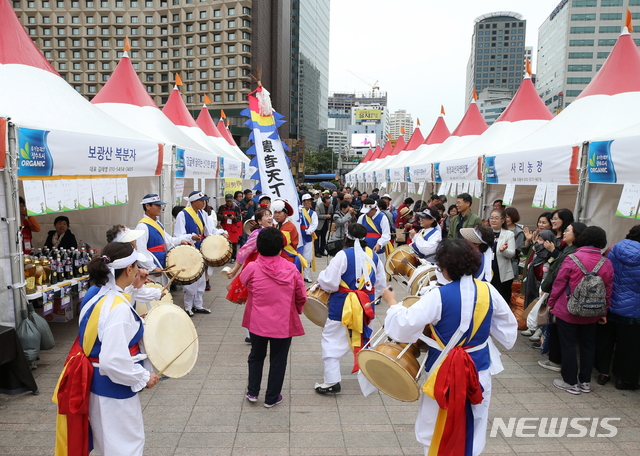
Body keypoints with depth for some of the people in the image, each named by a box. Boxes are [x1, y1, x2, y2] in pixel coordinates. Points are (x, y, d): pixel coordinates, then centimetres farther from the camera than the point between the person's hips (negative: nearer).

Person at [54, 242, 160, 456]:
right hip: (113, 389, -9)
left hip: (99, 383, 9)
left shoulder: (100, 297, 1)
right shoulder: (119, 308, -28)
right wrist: (144, 377, -18)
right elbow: (114, 361, -31)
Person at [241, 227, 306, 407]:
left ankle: (252, 392, 30)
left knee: (256, 356, 22)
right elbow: (301, 297, -2)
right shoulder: (291, 269, -12)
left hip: (257, 322, 1)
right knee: (278, 360, 14)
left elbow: (242, 282, 8)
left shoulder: (252, 268, -15)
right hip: (283, 324, 0)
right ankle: (272, 397, 24)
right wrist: (296, 311, 17)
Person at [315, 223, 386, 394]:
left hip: (344, 305, -6)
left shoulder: (343, 255, -16)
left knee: (332, 340, 5)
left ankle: (332, 381, 5)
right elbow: (381, 283, 10)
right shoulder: (373, 256, 3)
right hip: (367, 304, 6)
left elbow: (329, 283, -19)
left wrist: (320, 278, 2)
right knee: (364, 338, 22)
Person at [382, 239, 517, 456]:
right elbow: (507, 324, 9)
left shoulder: (439, 296, -23)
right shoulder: (488, 290, -7)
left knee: (436, 431, 15)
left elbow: (405, 325, -25)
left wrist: (392, 302, -9)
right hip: (479, 369, 5)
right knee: (472, 429, 22)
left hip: (445, 371, -5)